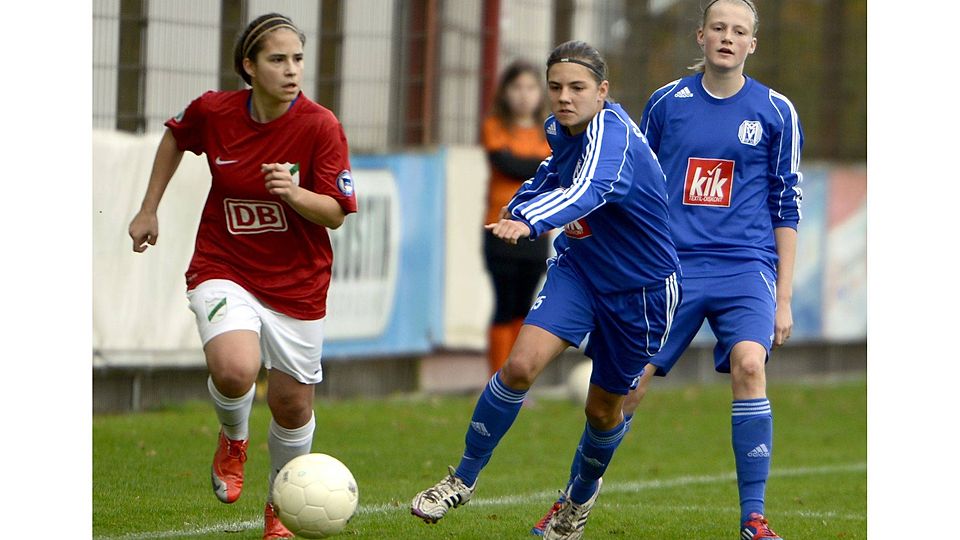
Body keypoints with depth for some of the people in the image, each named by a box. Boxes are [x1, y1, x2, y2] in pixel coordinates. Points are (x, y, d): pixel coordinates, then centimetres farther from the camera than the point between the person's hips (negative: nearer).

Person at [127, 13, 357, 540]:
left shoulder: (320, 126, -15)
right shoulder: (212, 111, -9)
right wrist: (149, 209, 15)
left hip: (297, 282, 0)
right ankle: (233, 440, 8)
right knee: (235, 369, -28)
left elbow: (335, 214, -12)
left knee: (292, 404, 6)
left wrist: (294, 193, -31)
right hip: (224, 269, 0)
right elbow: (174, 137, 14)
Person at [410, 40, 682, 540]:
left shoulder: (612, 133, -29)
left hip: (640, 287, -5)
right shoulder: (560, 127, -4)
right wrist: (520, 203, 13)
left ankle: (582, 494, 41)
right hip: (578, 269, 5)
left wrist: (529, 222, -68)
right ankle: (462, 480, -3)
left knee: (604, 406, 9)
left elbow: (586, 192, -51)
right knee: (521, 365, -17)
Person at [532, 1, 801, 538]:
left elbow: (786, 207, 7)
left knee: (749, 365, -24)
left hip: (745, 266, -2)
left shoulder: (775, 112, 4)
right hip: (672, 264, 2)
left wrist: (783, 297, 4)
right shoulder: (667, 103, 8)